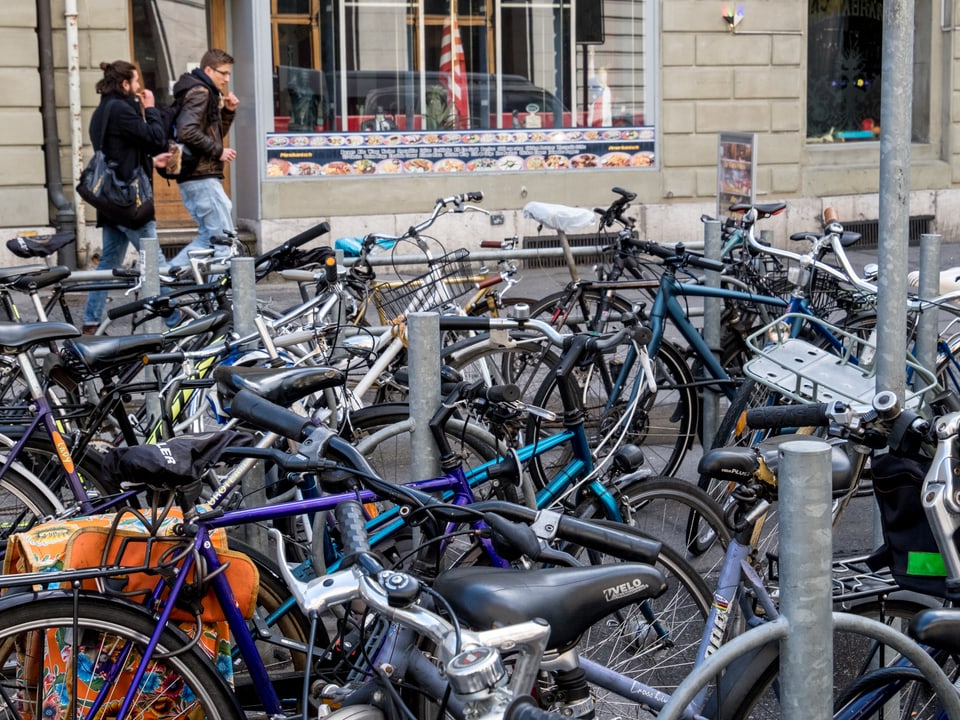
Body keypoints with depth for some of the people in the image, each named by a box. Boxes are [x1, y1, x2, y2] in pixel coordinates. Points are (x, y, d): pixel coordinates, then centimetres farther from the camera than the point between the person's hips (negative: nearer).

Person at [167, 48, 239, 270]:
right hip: (202, 177, -10)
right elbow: (188, 132, -24)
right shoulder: (200, 92, -10)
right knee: (224, 236, -8)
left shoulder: (206, 93, 21)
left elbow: (214, 134, 25)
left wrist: (227, 111, 11)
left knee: (209, 236, 14)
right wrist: (219, 151, -16)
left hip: (193, 177, 10)